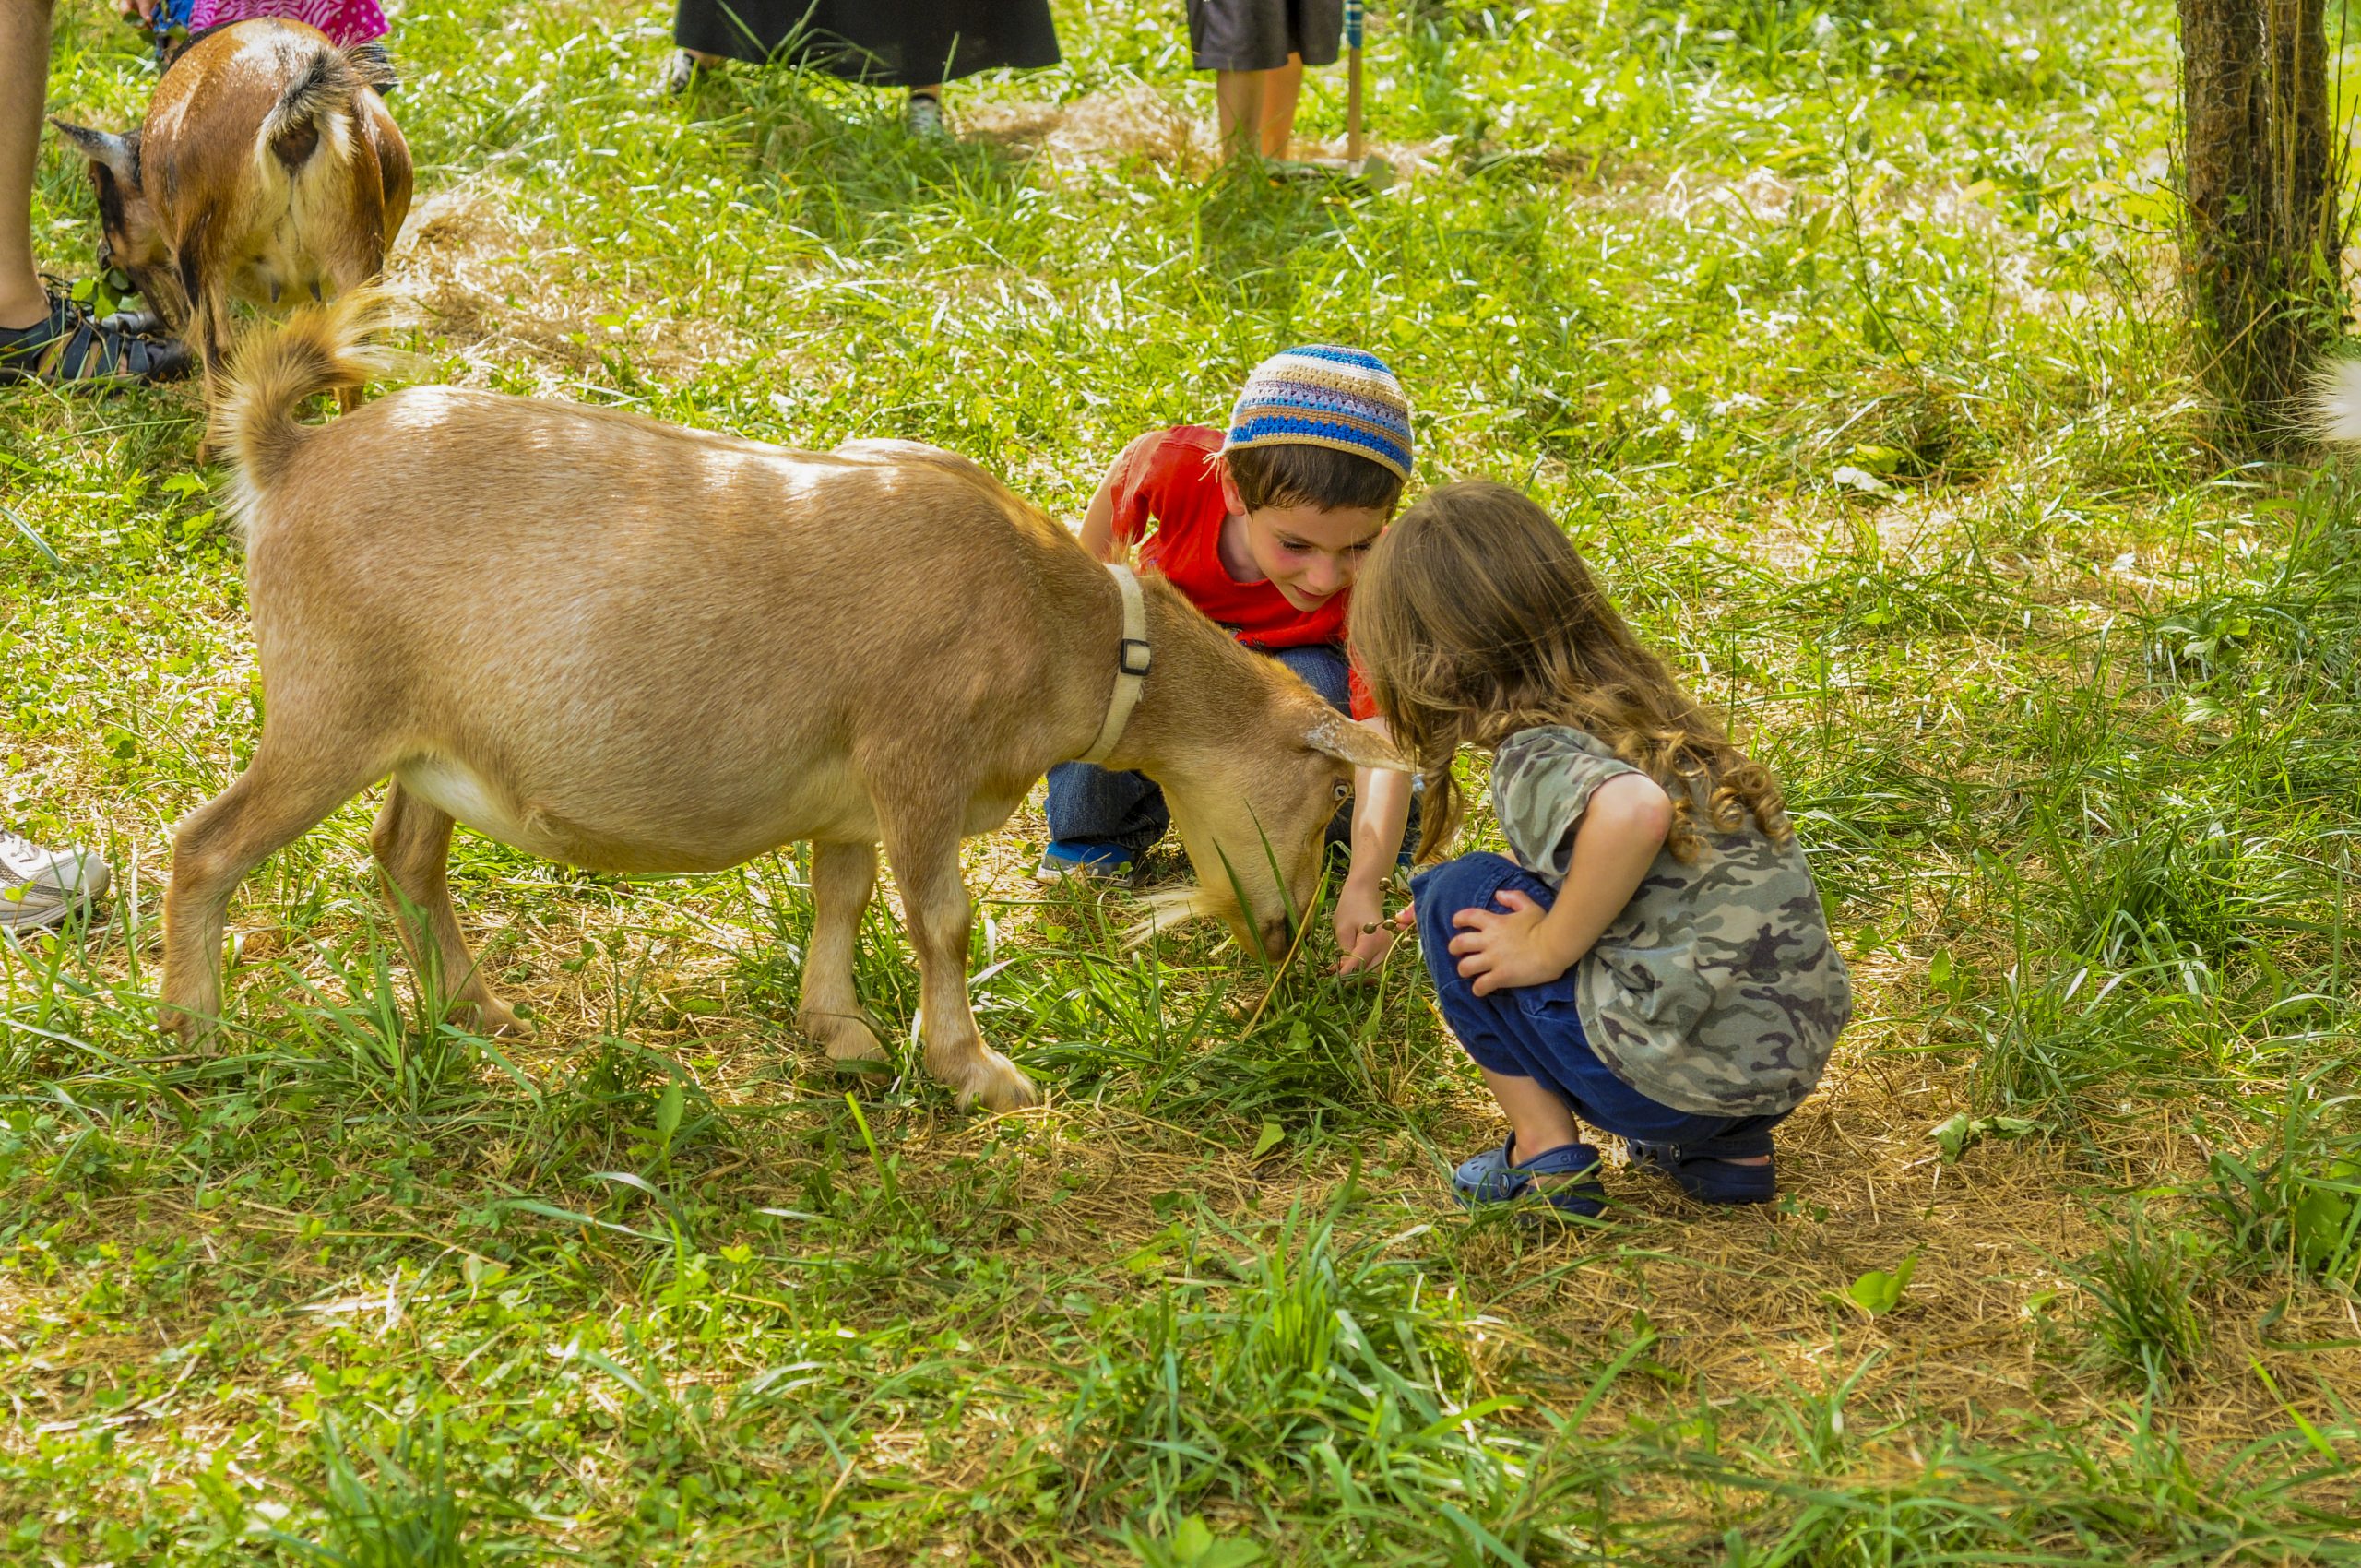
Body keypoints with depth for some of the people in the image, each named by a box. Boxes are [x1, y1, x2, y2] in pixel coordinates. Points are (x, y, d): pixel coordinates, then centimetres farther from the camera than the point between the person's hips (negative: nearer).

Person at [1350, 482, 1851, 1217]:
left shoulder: (1536, 760, -12)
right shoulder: (1648, 713, 13)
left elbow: (1635, 812, -34)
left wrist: (1548, 947, -19)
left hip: (1677, 1079, -8)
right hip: (1795, 1064, 8)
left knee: (1459, 896, 4)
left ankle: (1547, 1154, 4)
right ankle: (1730, 1150, 21)